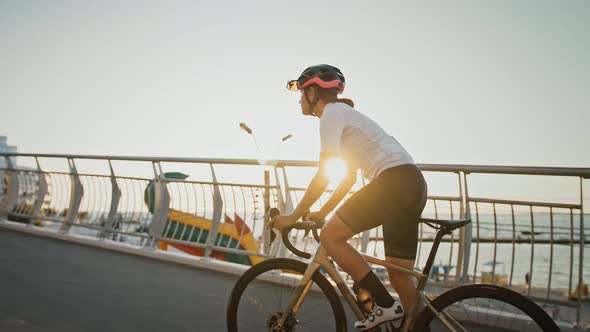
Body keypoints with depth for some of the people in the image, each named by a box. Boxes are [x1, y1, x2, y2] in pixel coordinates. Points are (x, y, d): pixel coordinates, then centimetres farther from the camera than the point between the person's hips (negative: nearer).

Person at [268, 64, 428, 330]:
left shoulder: (331, 113, -3)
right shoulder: (345, 113, 26)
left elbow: (323, 175, -11)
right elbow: (350, 177, 25)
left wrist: (294, 216, -5)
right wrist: (322, 213, 24)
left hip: (394, 180, -10)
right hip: (413, 183, 10)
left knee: (330, 236, -7)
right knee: (400, 274, 11)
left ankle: (386, 305, -3)